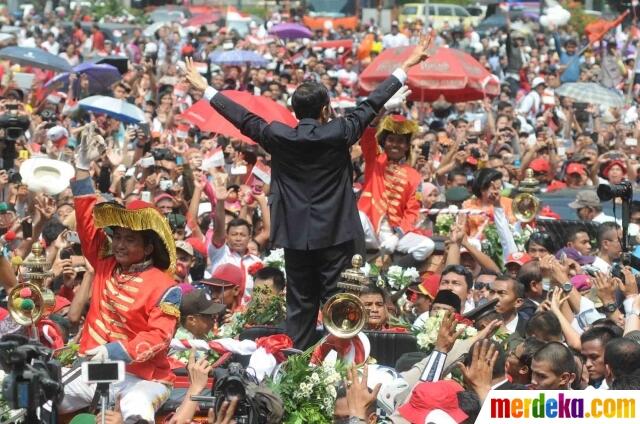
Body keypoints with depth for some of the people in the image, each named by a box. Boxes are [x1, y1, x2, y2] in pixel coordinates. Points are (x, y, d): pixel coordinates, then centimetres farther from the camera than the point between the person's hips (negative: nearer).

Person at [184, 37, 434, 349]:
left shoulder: (279, 137, -4)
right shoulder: (338, 134, -9)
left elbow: (243, 118, 7)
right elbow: (372, 104, -2)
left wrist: (205, 88, 20)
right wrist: (406, 66, 8)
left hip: (296, 237, 3)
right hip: (335, 236, -3)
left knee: (299, 307, 9)